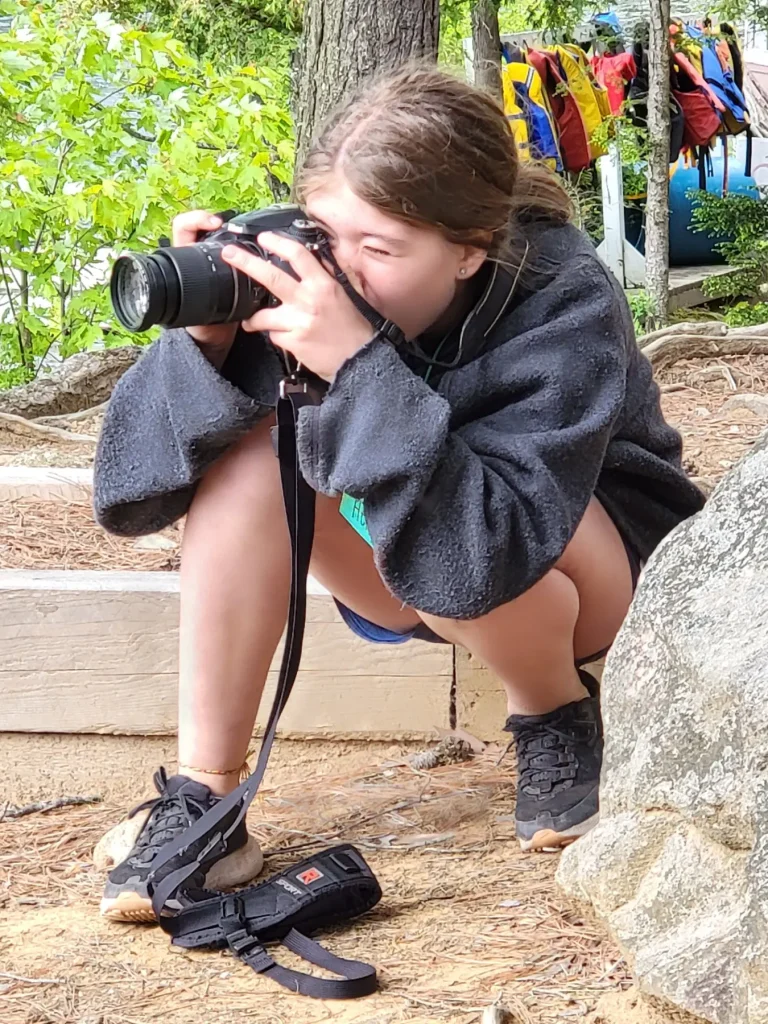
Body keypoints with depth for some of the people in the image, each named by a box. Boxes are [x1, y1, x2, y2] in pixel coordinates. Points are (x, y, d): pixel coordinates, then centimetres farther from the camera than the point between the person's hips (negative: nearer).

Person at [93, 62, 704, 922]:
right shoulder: (306, 265, -22)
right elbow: (129, 494, -22)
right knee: (250, 448, -25)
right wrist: (204, 344, -40)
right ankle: (200, 800, -20)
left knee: (445, 546, -37)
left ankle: (556, 712, -4)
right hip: (408, 567, 4)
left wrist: (360, 366, -51)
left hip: (597, 546, -4)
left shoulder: (565, 305, -32)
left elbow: (485, 551, -45)